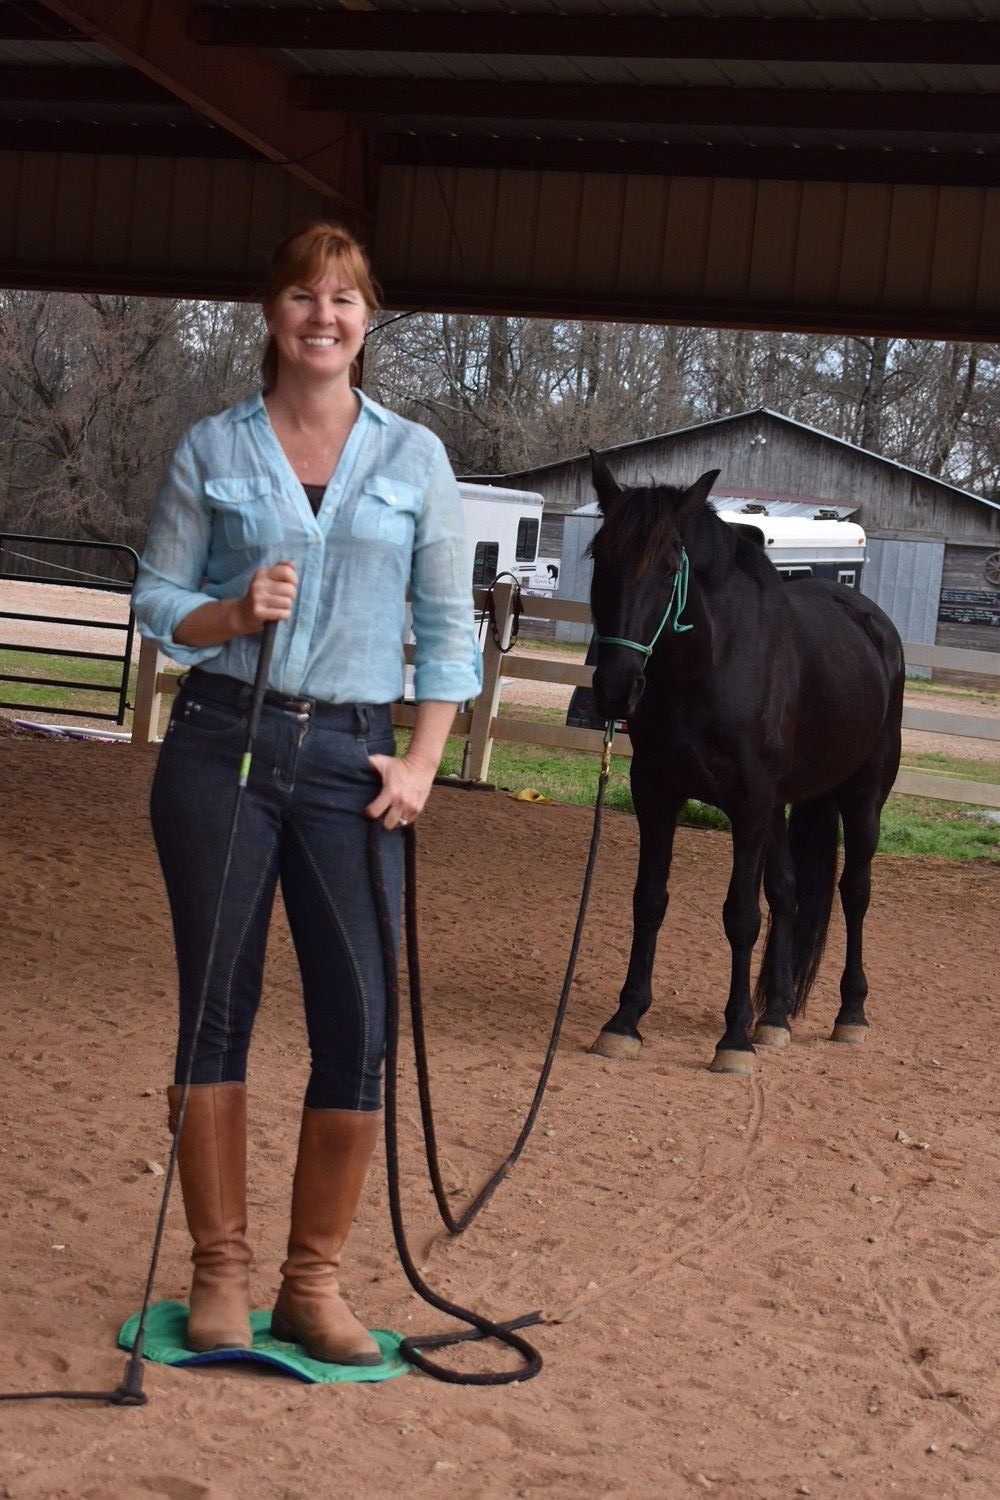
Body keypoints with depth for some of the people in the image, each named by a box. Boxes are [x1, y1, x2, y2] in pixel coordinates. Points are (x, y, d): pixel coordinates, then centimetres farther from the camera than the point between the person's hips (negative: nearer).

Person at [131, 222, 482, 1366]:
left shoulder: (415, 458, 6)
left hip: (352, 759, 1)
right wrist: (232, 614, -14)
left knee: (358, 1022, -4)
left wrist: (423, 762, -2)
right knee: (217, 1008, 3)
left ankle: (314, 1280, 11)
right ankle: (218, 1271, 15)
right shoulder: (212, 451, 4)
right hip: (223, 745, 0)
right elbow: (154, 598, 6)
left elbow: (449, 623, 7)